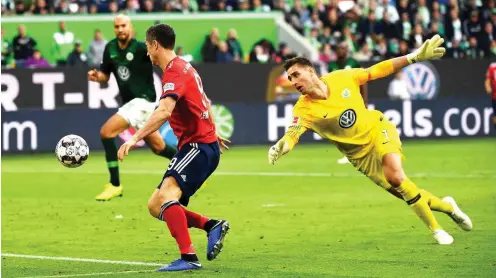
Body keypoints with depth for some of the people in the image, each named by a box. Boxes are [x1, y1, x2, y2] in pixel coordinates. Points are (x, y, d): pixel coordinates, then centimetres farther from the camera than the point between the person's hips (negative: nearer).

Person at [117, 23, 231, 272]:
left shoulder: (174, 72, -14)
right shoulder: (185, 68, 17)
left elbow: (164, 112, -30)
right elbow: (203, 104, 33)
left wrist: (135, 138, -37)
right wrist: (212, 132, 48)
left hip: (199, 146, -10)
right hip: (203, 143, 10)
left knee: (165, 196, -27)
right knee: (155, 206, 6)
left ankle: (189, 258, -34)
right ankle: (211, 225, 8)